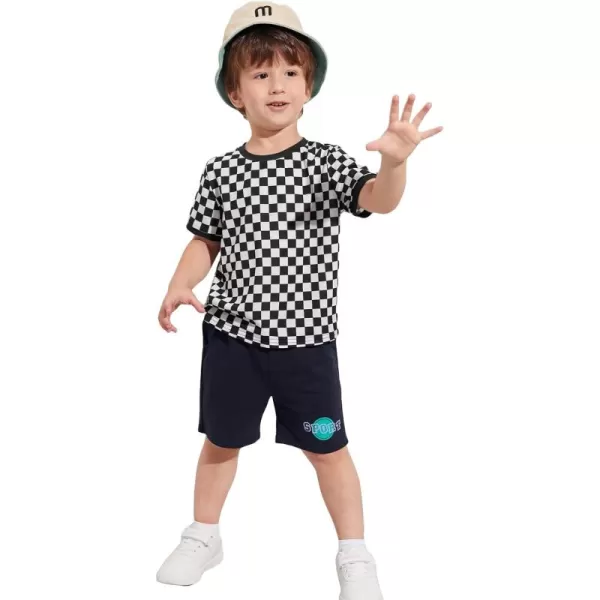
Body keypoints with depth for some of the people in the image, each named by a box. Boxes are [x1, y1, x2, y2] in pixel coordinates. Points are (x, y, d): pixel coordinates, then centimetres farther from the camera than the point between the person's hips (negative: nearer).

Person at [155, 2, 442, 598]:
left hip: (304, 336, -2)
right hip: (232, 333, 2)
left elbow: (377, 199, -24)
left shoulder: (325, 161, -9)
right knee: (221, 441, 18)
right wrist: (180, 285, -9)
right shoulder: (221, 172, -2)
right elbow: (206, 240, 8)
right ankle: (203, 537, 41)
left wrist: (394, 162, -45)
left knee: (326, 448, 10)